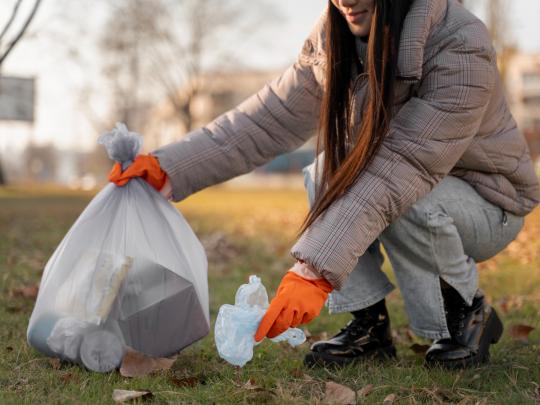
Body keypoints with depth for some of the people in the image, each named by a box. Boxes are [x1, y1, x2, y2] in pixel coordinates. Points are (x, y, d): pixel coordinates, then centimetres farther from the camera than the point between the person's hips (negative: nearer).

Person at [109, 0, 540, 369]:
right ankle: (368, 323, -9)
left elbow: (398, 171, -39)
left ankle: (466, 313, -8)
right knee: (326, 175, -19)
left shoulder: (461, 50, -31)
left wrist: (317, 270, -45)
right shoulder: (332, 41, -12)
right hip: (415, 178, 6)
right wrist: (169, 167, -28)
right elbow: (265, 122, -15)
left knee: (403, 197, -35)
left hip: (488, 204, -6)